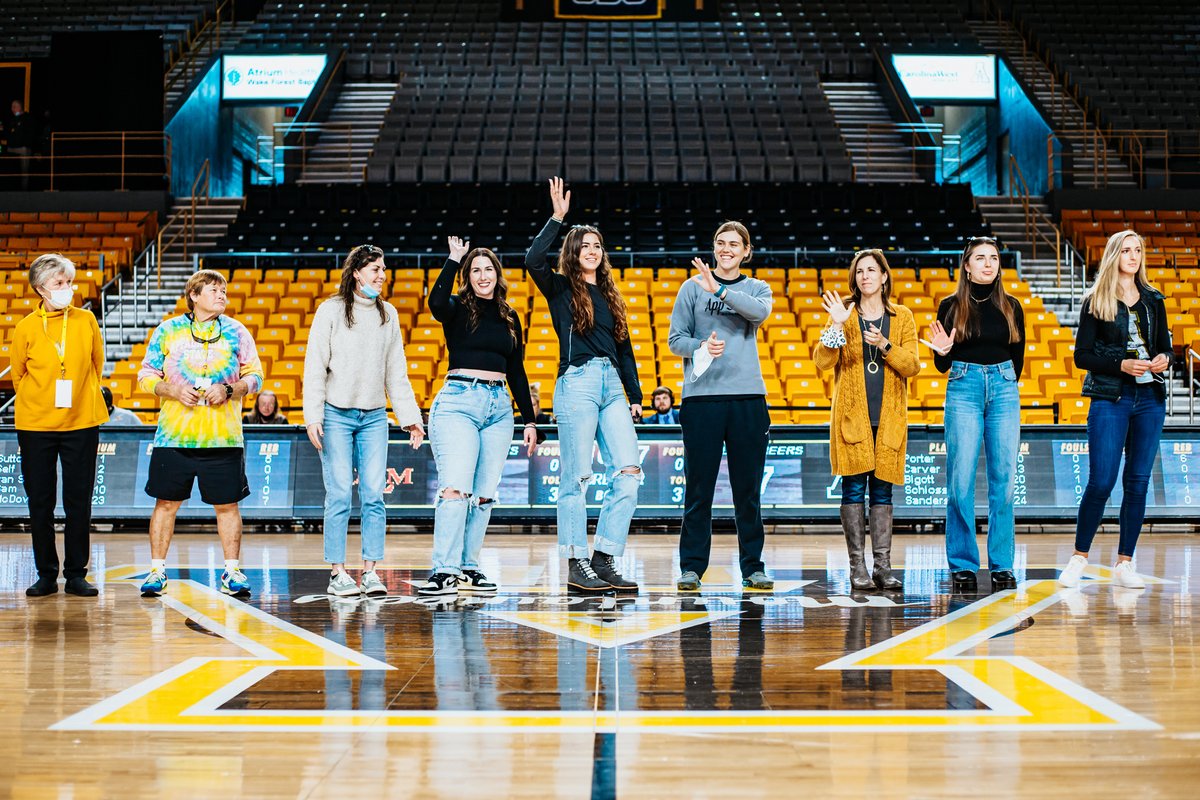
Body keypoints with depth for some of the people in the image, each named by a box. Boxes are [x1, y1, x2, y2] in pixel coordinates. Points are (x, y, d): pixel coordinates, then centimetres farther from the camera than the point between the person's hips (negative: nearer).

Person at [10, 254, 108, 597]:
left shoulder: (86, 320, 1)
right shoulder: (26, 327, -3)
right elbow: (18, 373, 8)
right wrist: (39, 403, 11)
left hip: (81, 424, 1)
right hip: (35, 426, -1)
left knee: (79, 503, 3)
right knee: (40, 503, 4)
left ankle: (76, 574, 13)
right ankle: (46, 575, 15)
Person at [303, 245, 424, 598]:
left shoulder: (388, 314, 10)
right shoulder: (331, 311, -1)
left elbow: (396, 372, 14)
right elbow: (315, 367, -3)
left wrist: (410, 417, 9)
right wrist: (313, 417, -10)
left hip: (374, 417, 3)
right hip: (336, 415, -3)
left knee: (374, 496, -2)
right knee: (339, 495, -5)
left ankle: (370, 572, 2)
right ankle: (338, 573, 1)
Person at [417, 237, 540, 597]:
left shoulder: (509, 317, 16)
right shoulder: (458, 309, 3)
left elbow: (516, 371, 19)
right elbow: (436, 303, -23)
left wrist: (529, 420, 16)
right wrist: (454, 259, -16)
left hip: (499, 405, 5)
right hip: (458, 401, -5)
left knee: (484, 494, 4)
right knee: (455, 489, -16)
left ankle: (468, 568, 12)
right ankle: (444, 571, -17)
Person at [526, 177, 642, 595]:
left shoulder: (611, 295, 21)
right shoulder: (561, 288, 5)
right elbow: (533, 261, -15)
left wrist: (635, 396, 16)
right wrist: (557, 218, -15)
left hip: (612, 386, 6)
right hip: (577, 383, -6)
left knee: (629, 473, -5)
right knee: (577, 478, -5)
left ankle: (604, 560, 1)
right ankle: (576, 566, -1)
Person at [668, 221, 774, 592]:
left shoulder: (758, 288, 13)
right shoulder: (692, 287, 9)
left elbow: (760, 311, -11)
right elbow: (675, 339, 5)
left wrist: (720, 290, -20)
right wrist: (701, 347, -15)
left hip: (748, 397, 1)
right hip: (701, 395, -1)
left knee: (748, 488, 4)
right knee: (698, 488, 0)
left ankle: (752, 567, 11)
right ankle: (691, 567, 6)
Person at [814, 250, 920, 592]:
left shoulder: (902, 317, 9)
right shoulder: (844, 314, 5)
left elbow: (912, 365, 1)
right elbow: (822, 362, -4)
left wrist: (885, 346, -15)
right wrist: (837, 326, -16)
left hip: (888, 416, 1)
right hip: (852, 414, -1)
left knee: (882, 490, 3)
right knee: (854, 488, -5)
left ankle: (882, 566, 7)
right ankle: (858, 567, -1)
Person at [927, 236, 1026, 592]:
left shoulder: (1011, 307, 9)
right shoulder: (951, 306, 3)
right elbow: (941, 365, 5)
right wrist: (942, 352, -15)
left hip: (1004, 389, 2)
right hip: (963, 390, -2)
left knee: (1004, 479, 0)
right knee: (961, 480, -5)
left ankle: (1002, 566, 6)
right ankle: (963, 566, 2)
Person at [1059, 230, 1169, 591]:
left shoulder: (1153, 300, 12)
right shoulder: (1096, 301, 1)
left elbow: (1165, 345, 19)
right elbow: (1082, 355, -2)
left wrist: (1164, 359, -4)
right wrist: (1122, 365, -16)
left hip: (1150, 398, 4)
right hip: (1109, 399, -4)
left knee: (1138, 482, 4)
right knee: (1101, 482, -8)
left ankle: (1124, 563, 10)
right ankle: (1079, 556, 8)